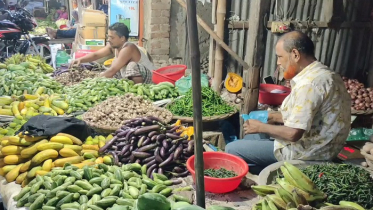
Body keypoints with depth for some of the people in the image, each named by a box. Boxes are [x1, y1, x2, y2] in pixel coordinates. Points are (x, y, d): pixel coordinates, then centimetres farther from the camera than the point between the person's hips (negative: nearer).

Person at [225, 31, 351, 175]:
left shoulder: (309, 84, -26)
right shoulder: (322, 74, 6)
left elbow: (293, 133, -28)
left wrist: (261, 127, -12)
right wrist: (277, 116, 7)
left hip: (306, 153, -10)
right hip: (318, 147, 10)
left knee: (232, 149, -6)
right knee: (253, 133, 23)